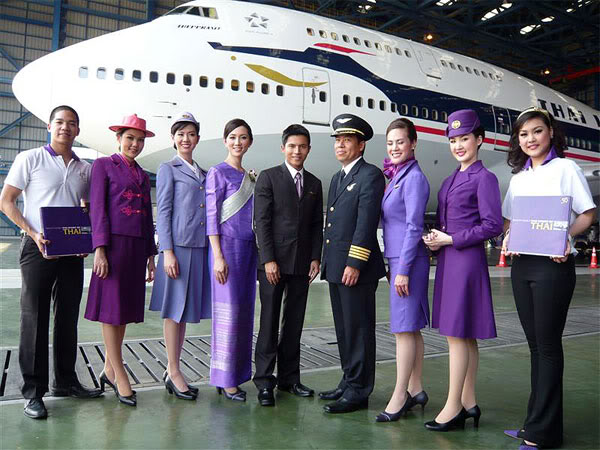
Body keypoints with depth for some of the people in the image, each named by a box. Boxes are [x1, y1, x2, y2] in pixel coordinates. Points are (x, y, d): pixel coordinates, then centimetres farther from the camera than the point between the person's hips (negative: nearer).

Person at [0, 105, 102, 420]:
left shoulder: (85, 169, 12)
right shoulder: (30, 159, 1)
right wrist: (33, 233, -14)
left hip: (72, 252, 4)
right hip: (38, 250, -4)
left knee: (68, 317, 10)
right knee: (35, 319, 0)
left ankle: (65, 380, 24)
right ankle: (33, 391, 9)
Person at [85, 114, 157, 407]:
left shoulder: (143, 175, 19)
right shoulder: (104, 165, 3)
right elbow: (97, 208, -5)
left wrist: (150, 255, 15)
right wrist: (100, 249, -14)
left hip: (137, 247, 6)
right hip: (114, 243, -6)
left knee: (125, 310, 9)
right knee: (111, 309, -2)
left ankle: (109, 370, 20)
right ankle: (120, 376, 4)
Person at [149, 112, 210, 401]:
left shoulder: (203, 174, 18)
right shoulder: (168, 169, 2)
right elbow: (162, 212, -5)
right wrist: (167, 251, -12)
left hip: (199, 248, 6)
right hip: (178, 247, -6)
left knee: (186, 309, 10)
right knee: (174, 310, 0)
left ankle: (173, 371, 21)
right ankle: (173, 372, 11)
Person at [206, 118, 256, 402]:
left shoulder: (250, 177, 17)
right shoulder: (217, 173, -3)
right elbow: (211, 216, -8)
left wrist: (259, 252, 15)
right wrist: (218, 256, -15)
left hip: (248, 248, 7)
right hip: (227, 245, -7)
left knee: (244, 310, 9)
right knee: (228, 311, -4)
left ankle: (237, 373, 19)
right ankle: (224, 378, 6)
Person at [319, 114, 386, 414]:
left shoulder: (371, 175, -8)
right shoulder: (337, 178, 20)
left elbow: (366, 223, -16)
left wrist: (354, 263, -20)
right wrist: (327, 262, 17)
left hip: (357, 268, -9)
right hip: (336, 267, 9)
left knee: (359, 330, 0)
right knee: (344, 330, 16)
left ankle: (358, 391, 10)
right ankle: (349, 382, 28)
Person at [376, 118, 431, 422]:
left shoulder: (414, 177, -12)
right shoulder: (396, 177, 16)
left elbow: (414, 226, -17)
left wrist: (403, 269, -18)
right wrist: (394, 266, 16)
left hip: (408, 260, -10)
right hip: (397, 259, 10)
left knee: (404, 328, -4)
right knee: (411, 328, 14)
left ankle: (399, 397, 5)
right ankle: (415, 390, 25)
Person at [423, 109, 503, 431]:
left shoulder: (484, 178, -7)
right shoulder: (449, 181, 16)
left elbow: (492, 225, -13)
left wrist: (450, 239, -13)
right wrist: (436, 241, 1)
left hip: (467, 260, -8)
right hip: (448, 261, 8)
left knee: (457, 334, -4)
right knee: (464, 336, 12)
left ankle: (453, 407, 6)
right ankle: (468, 403, 22)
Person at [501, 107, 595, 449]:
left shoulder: (565, 167, -1)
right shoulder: (518, 178, 15)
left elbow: (587, 214, -5)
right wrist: (509, 239, -2)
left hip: (553, 264, -6)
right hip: (522, 264, 6)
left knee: (548, 345, -2)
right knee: (535, 343, 12)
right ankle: (537, 420, 22)